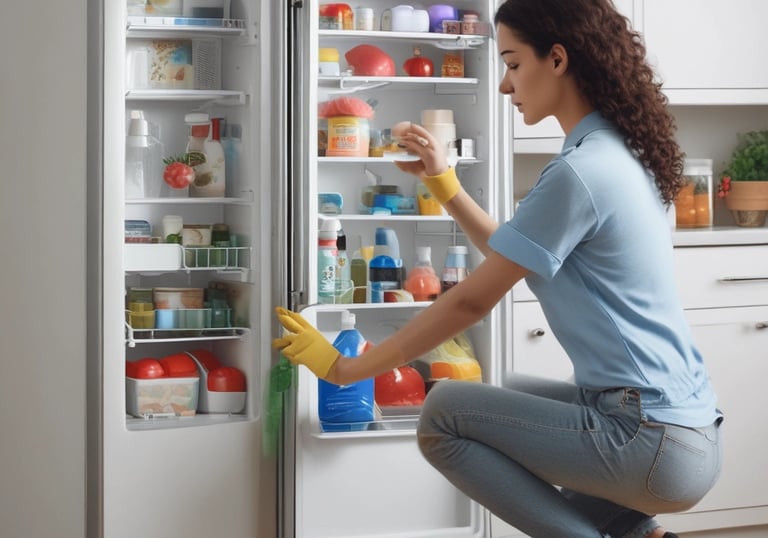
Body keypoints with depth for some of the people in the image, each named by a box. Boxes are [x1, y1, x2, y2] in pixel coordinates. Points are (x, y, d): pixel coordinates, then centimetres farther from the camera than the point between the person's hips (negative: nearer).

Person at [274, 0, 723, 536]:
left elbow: (472, 300, -13)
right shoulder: (617, 154, 11)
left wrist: (346, 367, -5)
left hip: (658, 445, -10)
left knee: (443, 414, -2)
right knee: (514, 394, 29)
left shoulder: (580, 171, -18)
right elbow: (511, 257, 21)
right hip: (684, 423, 10)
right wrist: (444, 182, 15)